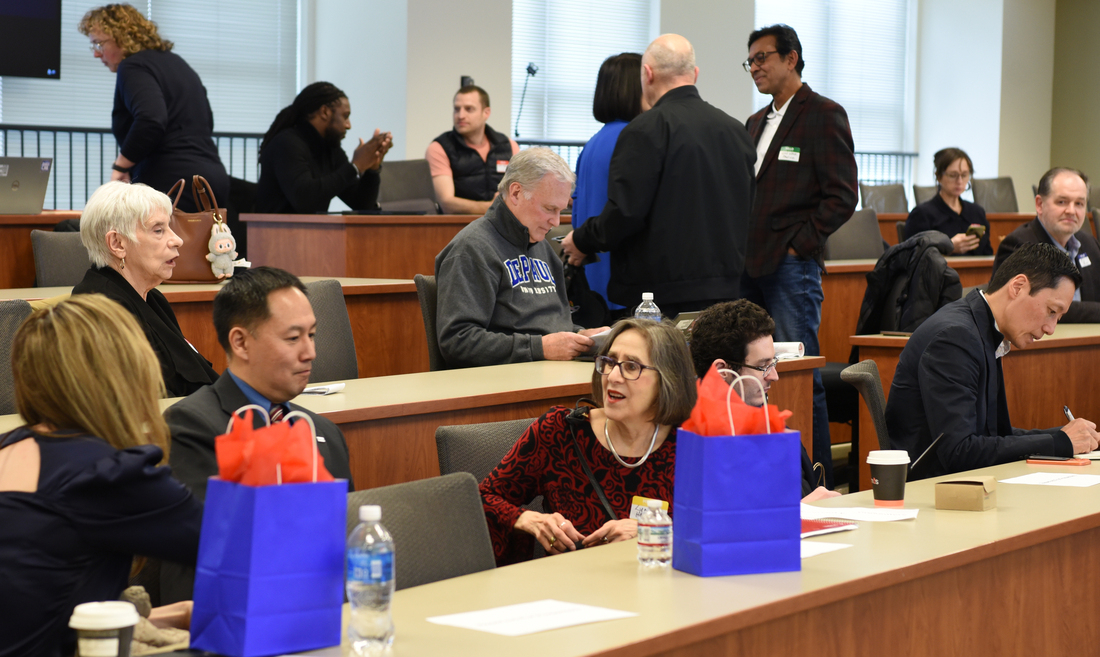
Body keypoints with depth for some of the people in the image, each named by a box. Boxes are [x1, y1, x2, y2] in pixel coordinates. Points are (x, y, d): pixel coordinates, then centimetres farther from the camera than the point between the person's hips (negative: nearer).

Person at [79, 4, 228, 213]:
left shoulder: (133, 68, -6)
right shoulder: (175, 61, 22)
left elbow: (150, 121, -24)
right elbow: (206, 122, 30)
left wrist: (120, 165, -13)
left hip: (170, 183, -9)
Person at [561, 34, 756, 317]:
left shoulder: (646, 130, -11)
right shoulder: (736, 130, 11)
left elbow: (625, 212, -16)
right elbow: (747, 211, 18)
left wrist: (581, 241, 1)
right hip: (725, 290, 7)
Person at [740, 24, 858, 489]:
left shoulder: (823, 115, -4)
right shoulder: (757, 122, 20)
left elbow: (842, 196, -10)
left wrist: (798, 244, -12)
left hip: (792, 266, -8)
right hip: (750, 267, 8)